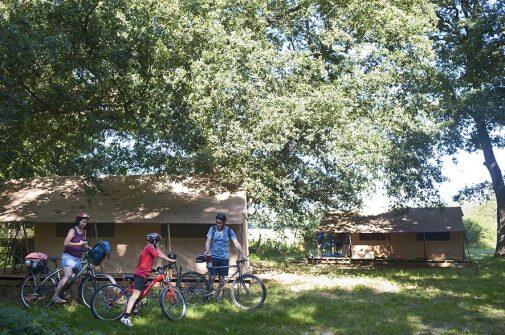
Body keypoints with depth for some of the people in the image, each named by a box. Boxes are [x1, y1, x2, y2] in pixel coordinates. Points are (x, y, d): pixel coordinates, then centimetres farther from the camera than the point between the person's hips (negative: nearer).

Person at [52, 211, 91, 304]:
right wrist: (79, 244, -25)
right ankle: (55, 296, -22)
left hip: (78, 258, 7)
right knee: (68, 276, -26)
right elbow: (66, 243, -19)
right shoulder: (73, 230, -8)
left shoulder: (83, 231, 14)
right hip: (68, 256, -7)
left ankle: (74, 300, 15)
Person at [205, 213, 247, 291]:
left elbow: (236, 243, -7)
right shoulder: (212, 229, -1)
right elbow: (208, 241, -5)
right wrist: (207, 251, -24)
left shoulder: (229, 231, -2)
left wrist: (242, 254, -17)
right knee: (212, 277, -3)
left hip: (224, 258, 0)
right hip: (213, 257, 0)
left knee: (222, 277, 5)